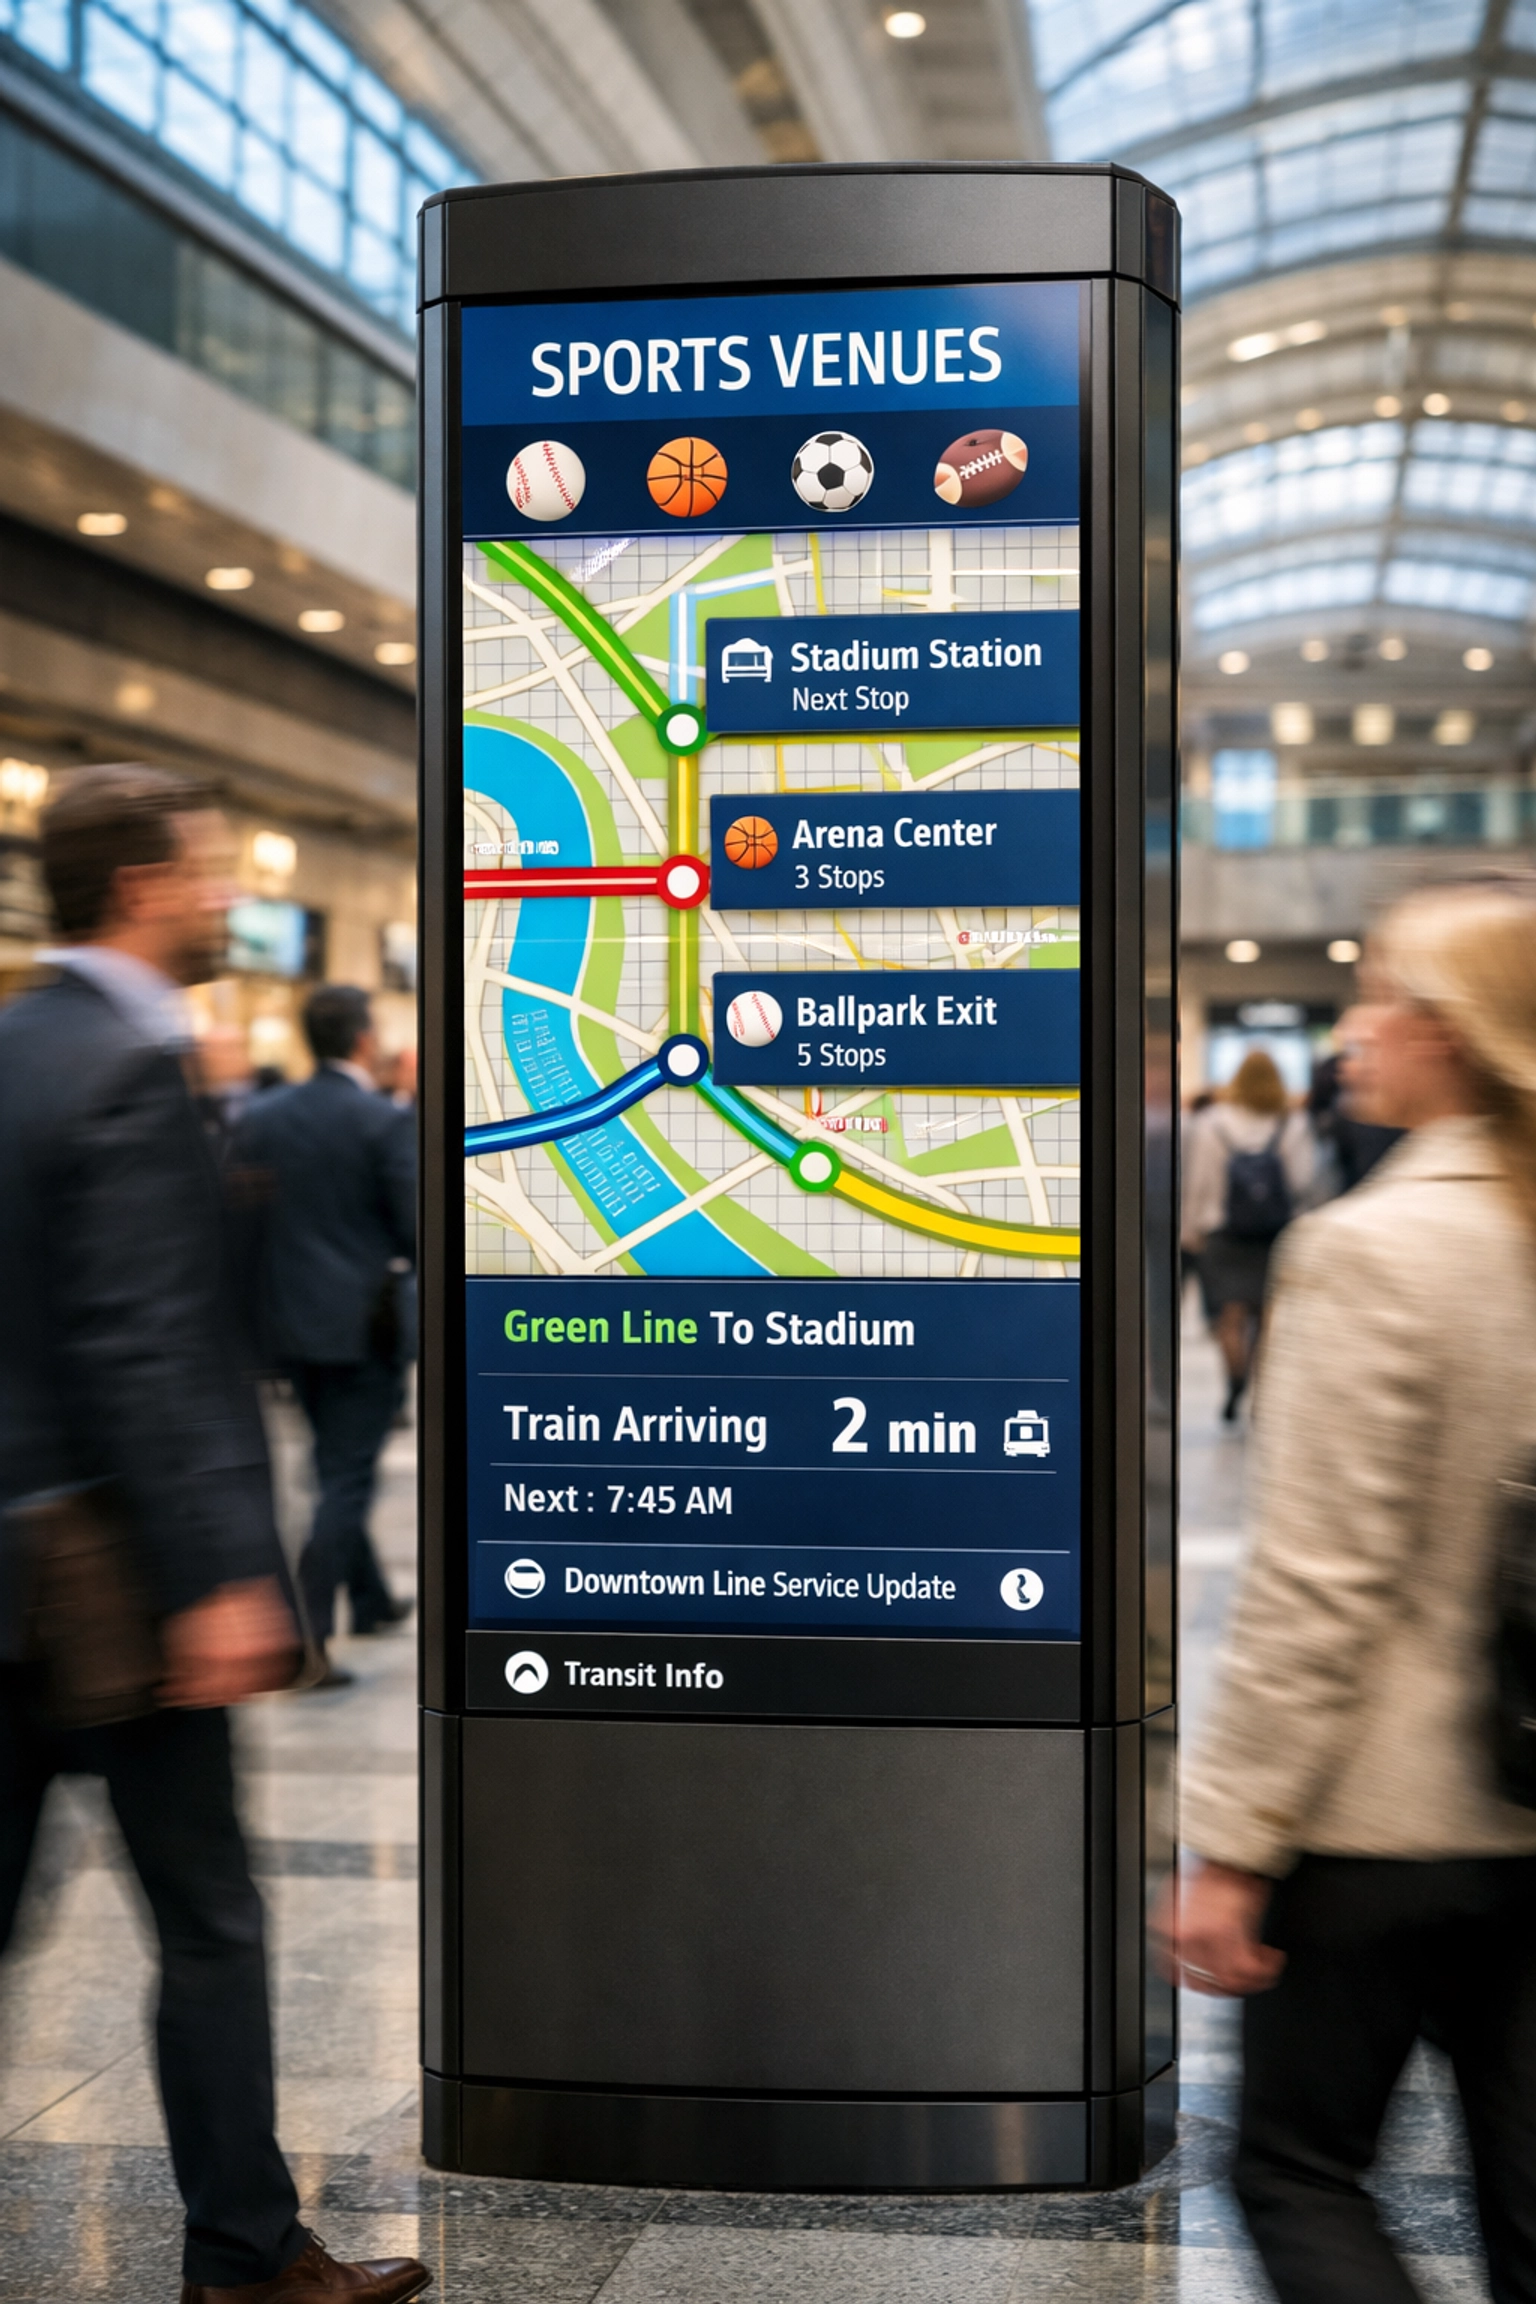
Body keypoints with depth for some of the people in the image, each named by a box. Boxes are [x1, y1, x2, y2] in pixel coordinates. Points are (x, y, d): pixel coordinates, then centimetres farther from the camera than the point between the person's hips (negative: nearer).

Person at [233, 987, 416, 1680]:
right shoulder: (385, 1122, -14)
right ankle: (308, 1634, -7)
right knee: (346, 1480, -1)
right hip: (363, 1320, -6)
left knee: (339, 1467, 21)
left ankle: (371, 1599, 36)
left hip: (289, 1319, 6)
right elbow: (414, 1227, -14)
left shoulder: (261, 1117, 2)